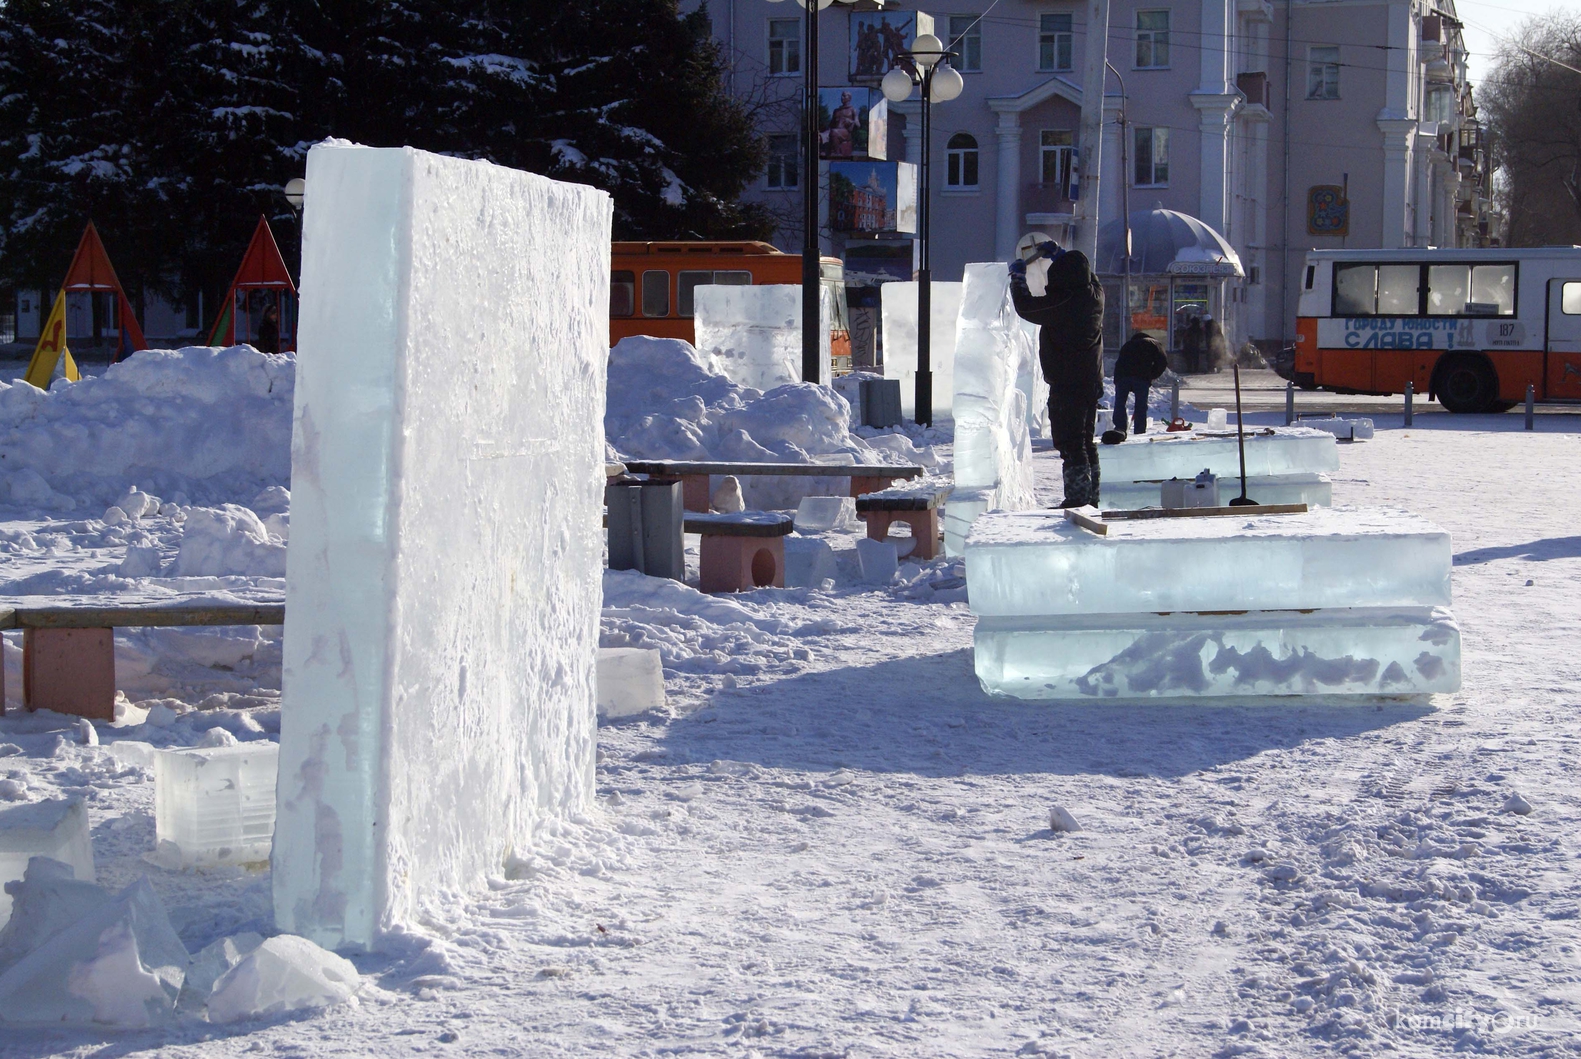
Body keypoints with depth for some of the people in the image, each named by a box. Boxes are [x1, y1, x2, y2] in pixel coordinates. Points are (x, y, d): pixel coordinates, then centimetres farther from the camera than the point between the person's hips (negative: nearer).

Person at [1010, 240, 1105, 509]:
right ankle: (1092, 494, 24)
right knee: (1085, 440, 17)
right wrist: (1057, 252, 28)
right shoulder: (1095, 294, 1)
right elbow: (1082, 273, 25)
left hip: (1066, 383, -8)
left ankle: (1077, 495, -6)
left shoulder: (1062, 302, -22)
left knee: (1069, 441, -4)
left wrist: (1018, 277, 5)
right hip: (1091, 381, 8)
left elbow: (1026, 307, -10)